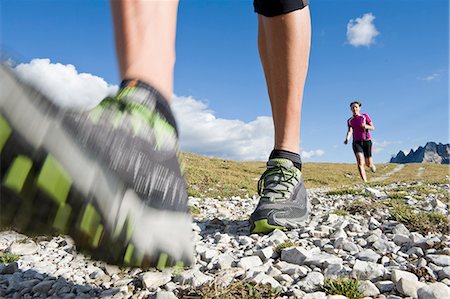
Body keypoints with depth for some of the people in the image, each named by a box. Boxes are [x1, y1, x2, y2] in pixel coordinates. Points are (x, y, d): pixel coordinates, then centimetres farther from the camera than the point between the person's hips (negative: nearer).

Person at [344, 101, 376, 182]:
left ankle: (372, 165, 38)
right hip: (356, 142, 1)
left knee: (368, 164, 0)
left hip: (366, 141, -1)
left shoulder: (365, 116, 5)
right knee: (360, 162, -21)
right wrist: (347, 139, -23)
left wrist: (366, 126, -18)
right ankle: (365, 181, -20)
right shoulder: (349, 120, 11)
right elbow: (350, 131, -2)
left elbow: (373, 127, 4)